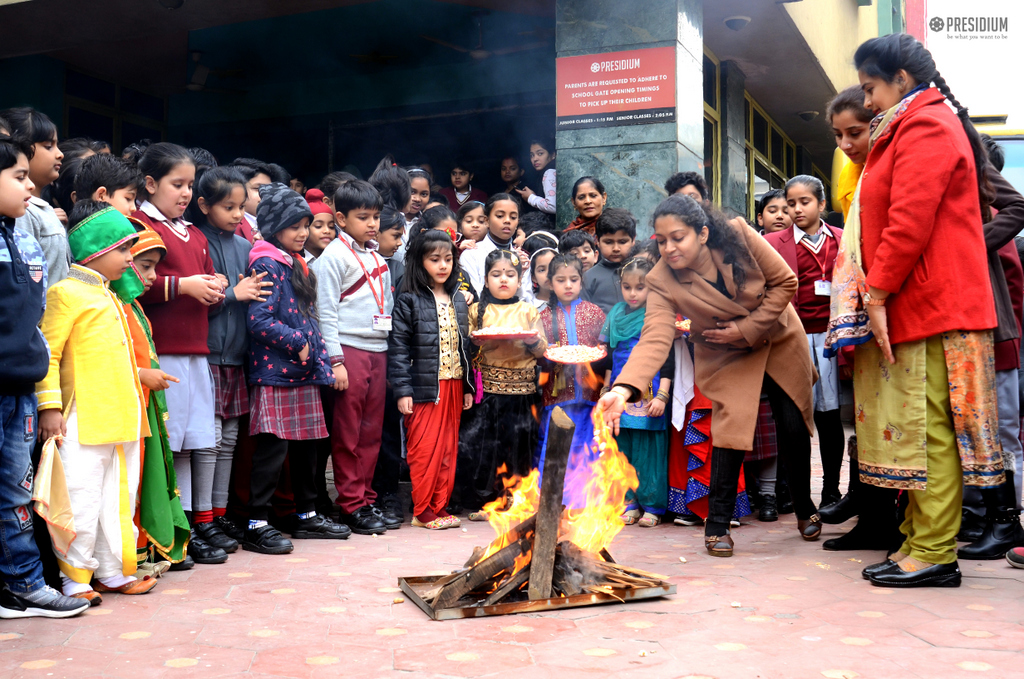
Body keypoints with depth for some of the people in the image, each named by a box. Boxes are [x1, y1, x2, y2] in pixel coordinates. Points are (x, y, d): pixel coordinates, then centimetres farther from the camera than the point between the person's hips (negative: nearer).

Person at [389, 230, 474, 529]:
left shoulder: (458, 300, 12)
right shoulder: (408, 300, -5)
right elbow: (398, 348, -9)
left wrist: (468, 387, 12)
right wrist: (402, 390, -15)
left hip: (453, 385, 6)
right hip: (424, 387, -5)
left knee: (449, 448, 9)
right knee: (424, 449, -2)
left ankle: (440, 505, 19)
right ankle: (422, 509, 9)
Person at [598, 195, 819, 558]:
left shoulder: (740, 239, -25)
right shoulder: (662, 280, -26)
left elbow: (785, 282, -15)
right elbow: (655, 338, -38)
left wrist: (745, 329, -23)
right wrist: (624, 388, -55)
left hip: (778, 340, 1)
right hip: (727, 357, -1)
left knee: (794, 427, 4)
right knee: (731, 427, -18)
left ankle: (805, 510, 27)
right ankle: (717, 524, -1)